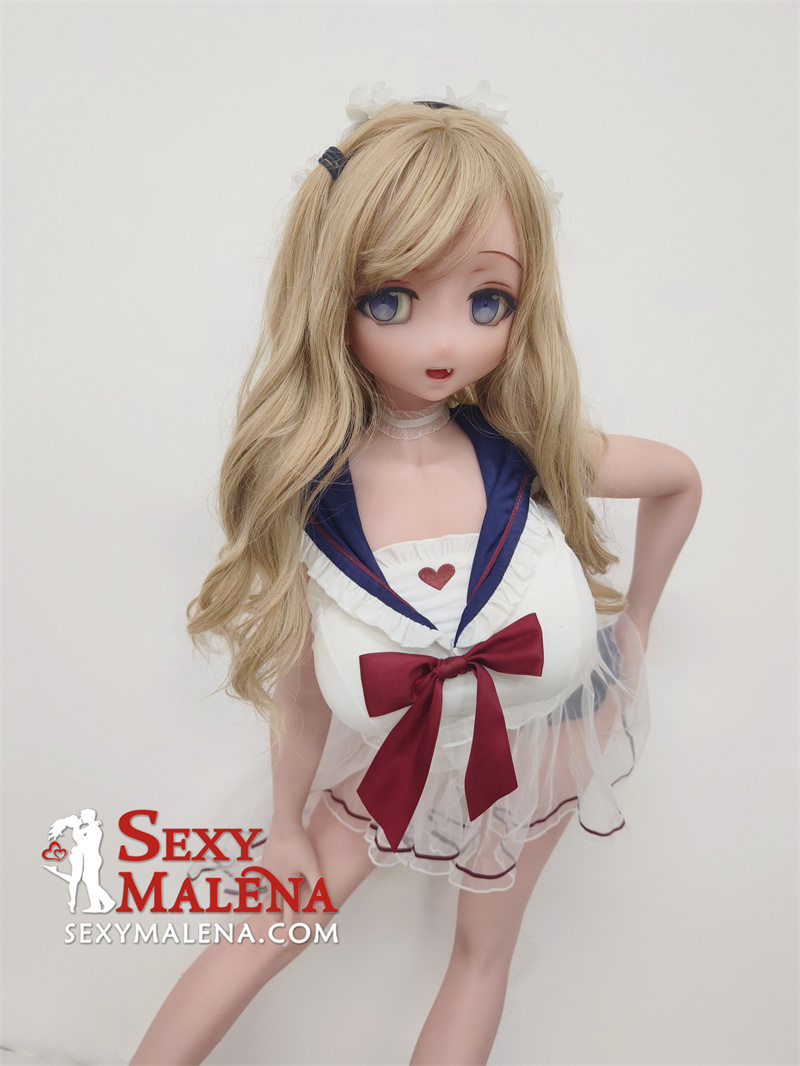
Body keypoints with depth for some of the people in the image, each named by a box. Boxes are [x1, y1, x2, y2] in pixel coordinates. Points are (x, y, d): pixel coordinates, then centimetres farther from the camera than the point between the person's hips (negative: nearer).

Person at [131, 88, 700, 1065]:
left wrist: (635, 624, 3)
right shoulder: (305, 500, -25)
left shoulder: (538, 455, -24)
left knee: (482, 949, 20)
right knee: (274, 921, 8)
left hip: (535, 744, 2)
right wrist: (285, 826, 1)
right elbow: (299, 693, -12)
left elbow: (679, 480, -2)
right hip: (395, 757, -1)